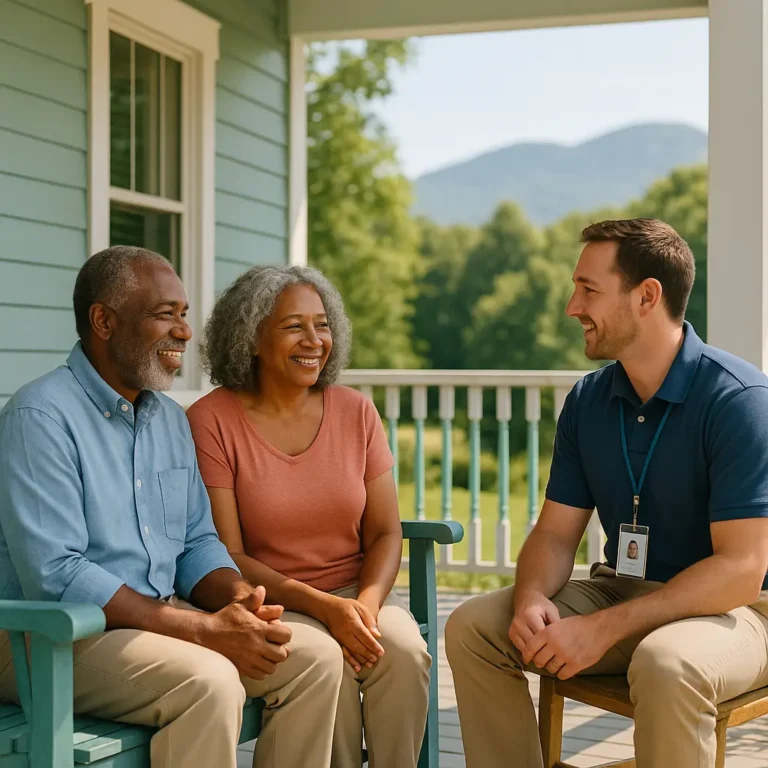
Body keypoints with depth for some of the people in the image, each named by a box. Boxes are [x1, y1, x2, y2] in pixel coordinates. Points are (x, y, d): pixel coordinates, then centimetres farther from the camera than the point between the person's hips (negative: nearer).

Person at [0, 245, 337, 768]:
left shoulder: (171, 419, 12)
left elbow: (198, 543, 16)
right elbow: (54, 576, -23)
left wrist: (237, 597, -9)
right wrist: (204, 629, -25)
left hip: (160, 621, 8)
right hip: (49, 636, -8)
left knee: (314, 656, -8)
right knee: (209, 680, -31)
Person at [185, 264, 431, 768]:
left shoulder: (356, 412, 6)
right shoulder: (211, 422, -6)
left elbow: (385, 532, 6)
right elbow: (226, 557, -9)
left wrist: (368, 600, -15)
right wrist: (324, 607, -20)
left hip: (355, 592, 3)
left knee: (404, 650, -27)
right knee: (322, 659, -32)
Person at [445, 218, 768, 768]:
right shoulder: (587, 401, 2)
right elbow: (556, 533, 5)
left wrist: (604, 629, -26)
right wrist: (532, 599, -19)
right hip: (622, 592, 6)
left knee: (664, 664, -38)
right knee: (472, 628, -10)